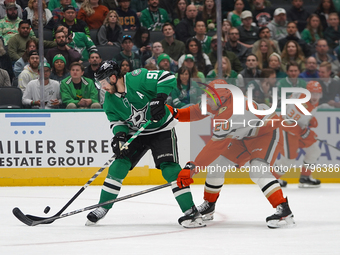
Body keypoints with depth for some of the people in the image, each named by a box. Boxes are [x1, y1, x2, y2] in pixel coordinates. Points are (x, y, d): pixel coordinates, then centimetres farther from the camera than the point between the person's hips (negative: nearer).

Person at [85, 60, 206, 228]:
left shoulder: (137, 78, -23)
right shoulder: (110, 100, -4)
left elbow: (167, 78, -25)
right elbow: (116, 120, 1)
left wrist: (159, 99, -36)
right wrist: (119, 134, -20)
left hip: (161, 129, -5)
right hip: (136, 133, 5)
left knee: (169, 168, -19)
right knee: (119, 165, -8)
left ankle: (190, 211, -16)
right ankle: (103, 208, 4)